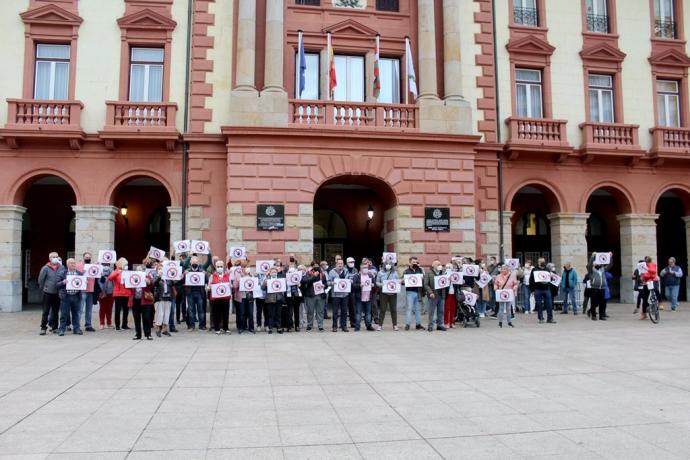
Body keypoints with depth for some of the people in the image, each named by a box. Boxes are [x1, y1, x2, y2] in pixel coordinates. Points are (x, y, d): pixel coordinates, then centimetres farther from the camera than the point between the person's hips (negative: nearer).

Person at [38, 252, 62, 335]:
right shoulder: (45, 268, -7)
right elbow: (40, 280, 0)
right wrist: (43, 289, 6)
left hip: (57, 293, 2)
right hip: (48, 293, -2)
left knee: (56, 311, 9)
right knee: (46, 311, 1)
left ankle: (54, 327, 19)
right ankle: (43, 328, 8)